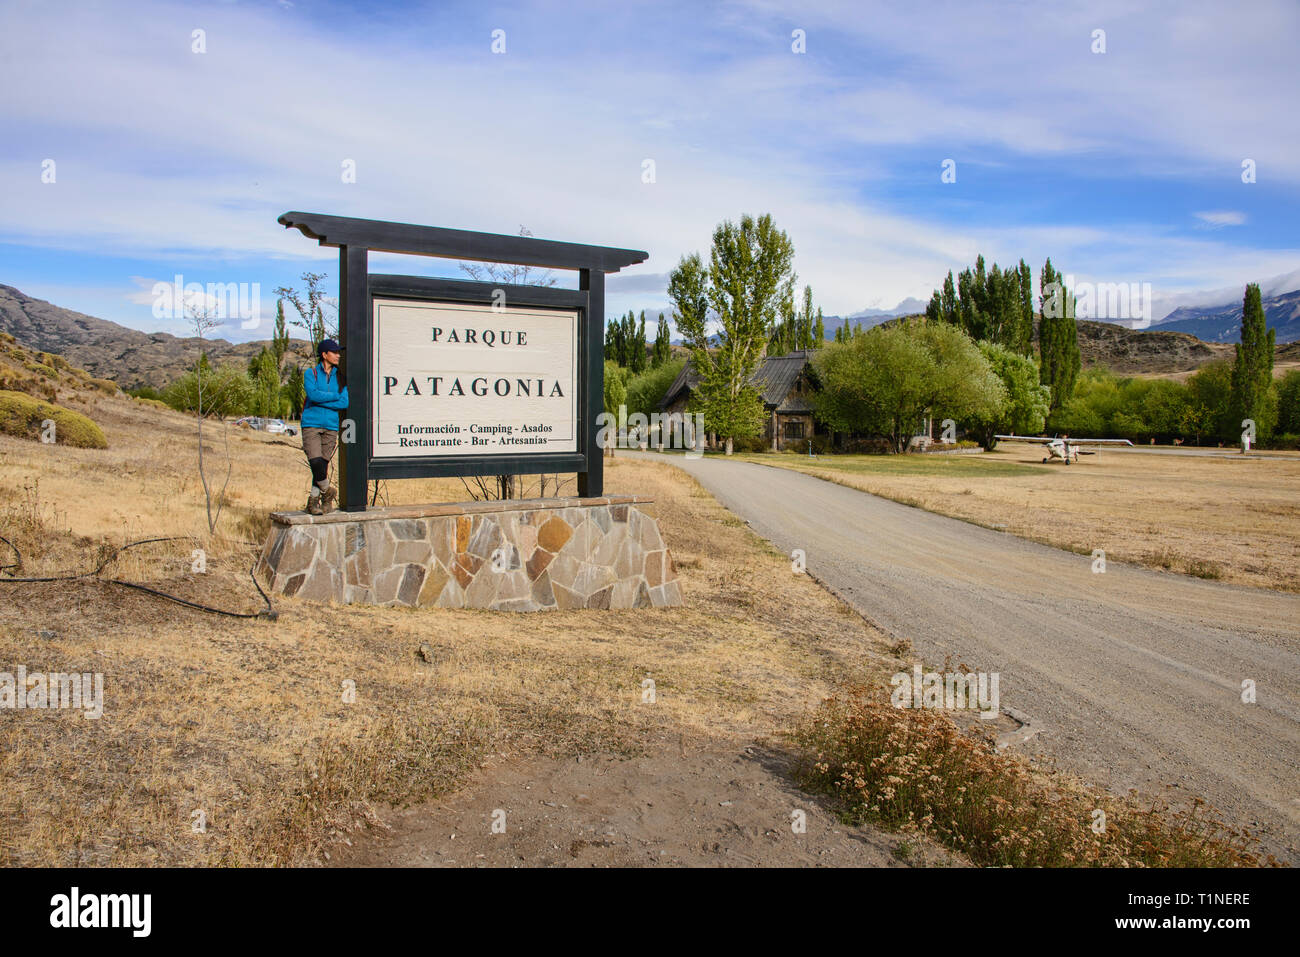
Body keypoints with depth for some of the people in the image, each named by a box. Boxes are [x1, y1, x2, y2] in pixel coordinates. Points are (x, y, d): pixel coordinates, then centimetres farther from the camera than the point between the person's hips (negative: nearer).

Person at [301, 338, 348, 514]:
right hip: (311, 425, -2)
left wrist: (320, 398, -10)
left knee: (324, 464, 2)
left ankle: (313, 500, 15)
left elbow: (345, 403, -4)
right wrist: (336, 396, -6)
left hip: (331, 427, 3)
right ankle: (327, 491, 8)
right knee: (316, 462, -17)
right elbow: (313, 395, -14)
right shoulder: (311, 373, 5)